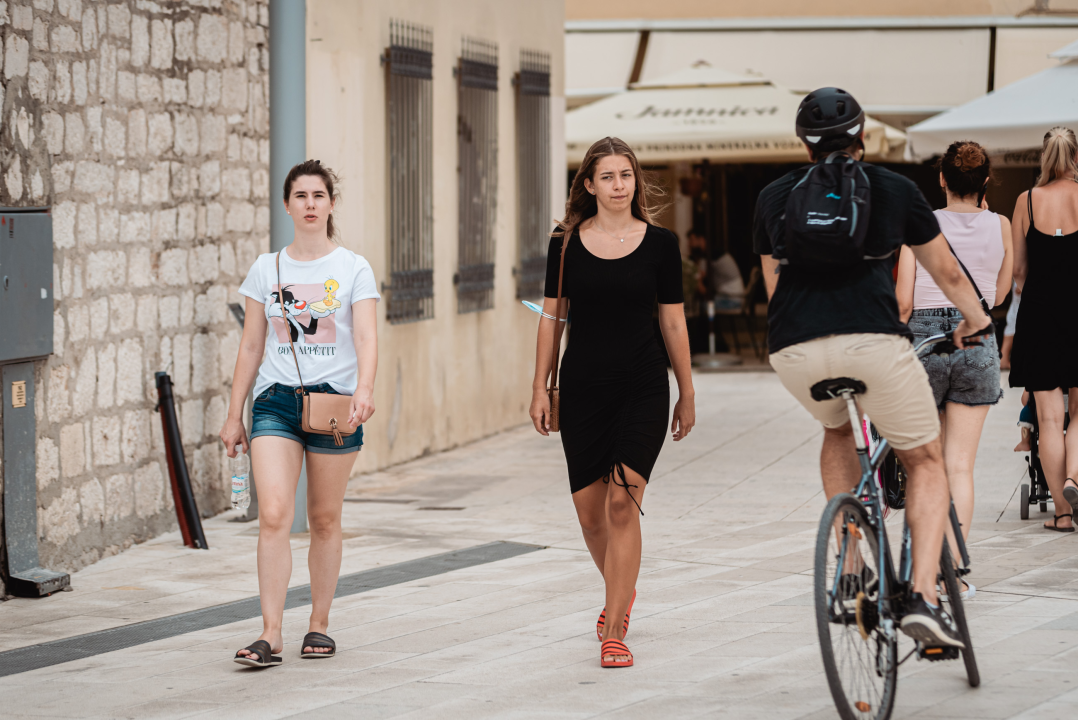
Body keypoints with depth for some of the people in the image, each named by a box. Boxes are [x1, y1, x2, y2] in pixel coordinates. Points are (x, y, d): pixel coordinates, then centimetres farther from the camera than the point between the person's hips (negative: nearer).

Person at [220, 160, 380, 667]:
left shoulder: (353, 269, 3)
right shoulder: (266, 270, 9)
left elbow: (366, 338, -8)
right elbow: (251, 346, 13)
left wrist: (364, 389, -26)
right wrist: (234, 414, 11)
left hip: (333, 400, -1)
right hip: (275, 398, 1)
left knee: (325, 519, 6)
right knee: (273, 515, -13)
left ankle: (319, 625, 20)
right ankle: (270, 634, -15)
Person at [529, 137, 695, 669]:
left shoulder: (659, 244, 1)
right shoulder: (566, 243, 4)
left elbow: (673, 322, 6)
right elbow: (551, 316, 9)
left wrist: (687, 394, 9)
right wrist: (539, 389, 6)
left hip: (643, 389, -2)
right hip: (582, 388, 2)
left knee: (623, 503, -13)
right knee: (590, 512, 7)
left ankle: (613, 634, -10)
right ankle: (622, 591, 38)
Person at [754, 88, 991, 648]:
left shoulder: (774, 196, 20)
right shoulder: (894, 190, 16)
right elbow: (947, 273, 26)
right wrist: (976, 320, 45)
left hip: (794, 350, 3)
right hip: (873, 339, -2)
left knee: (837, 432, 34)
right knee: (925, 462, 15)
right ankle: (922, 597, -3)